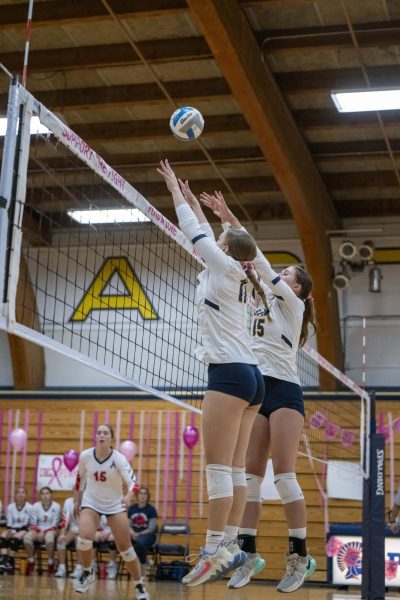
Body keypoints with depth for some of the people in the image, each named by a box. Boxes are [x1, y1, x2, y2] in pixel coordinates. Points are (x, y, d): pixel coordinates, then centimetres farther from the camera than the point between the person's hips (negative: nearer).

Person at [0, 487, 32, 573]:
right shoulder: (10, 507, 8)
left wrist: (15, 533, -17)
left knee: (15, 538, -36)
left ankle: (10, 562, -31)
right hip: (12, 530, 4)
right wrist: (10, 531, -14)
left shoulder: (29, 507, -3)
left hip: (24, 530, -3)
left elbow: (27, 524, -7)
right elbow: (9, 523, 6)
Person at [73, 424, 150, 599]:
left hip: (115, 505, -1)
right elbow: (80, 478, 5)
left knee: (125, 547, -1)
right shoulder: (85, 456, -13)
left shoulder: (118, 459, -20)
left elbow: (132, 482, -28)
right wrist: (77, 501, 13)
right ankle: (87, 572, 5)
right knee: (84, 538, -23)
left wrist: (128, 496, -48)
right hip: (91, 502, 1)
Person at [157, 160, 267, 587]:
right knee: (235, 468, 5)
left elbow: (194, 231, 5)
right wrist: (192, 198, 39)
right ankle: (229, 547, 4)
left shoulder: (223, 268, -3)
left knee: (218, 467, -11)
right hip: (249, 375, 9)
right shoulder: (234, 277, 18)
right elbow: (205, 235, 31)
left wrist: (174, 189, 17)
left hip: (229, 374, -9)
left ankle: (215, 551, -13)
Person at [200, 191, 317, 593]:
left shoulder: (292, 303, 4)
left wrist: (232, 220, -5)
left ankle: (300, 557, -7)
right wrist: (221, 220, 11)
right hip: (257, 391, 7)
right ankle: (249, 554, 1)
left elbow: (259, 261, -5)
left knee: (283, 474, -12)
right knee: (250, 474, 0)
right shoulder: (265, 302, 20)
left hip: (284, 391, -7)